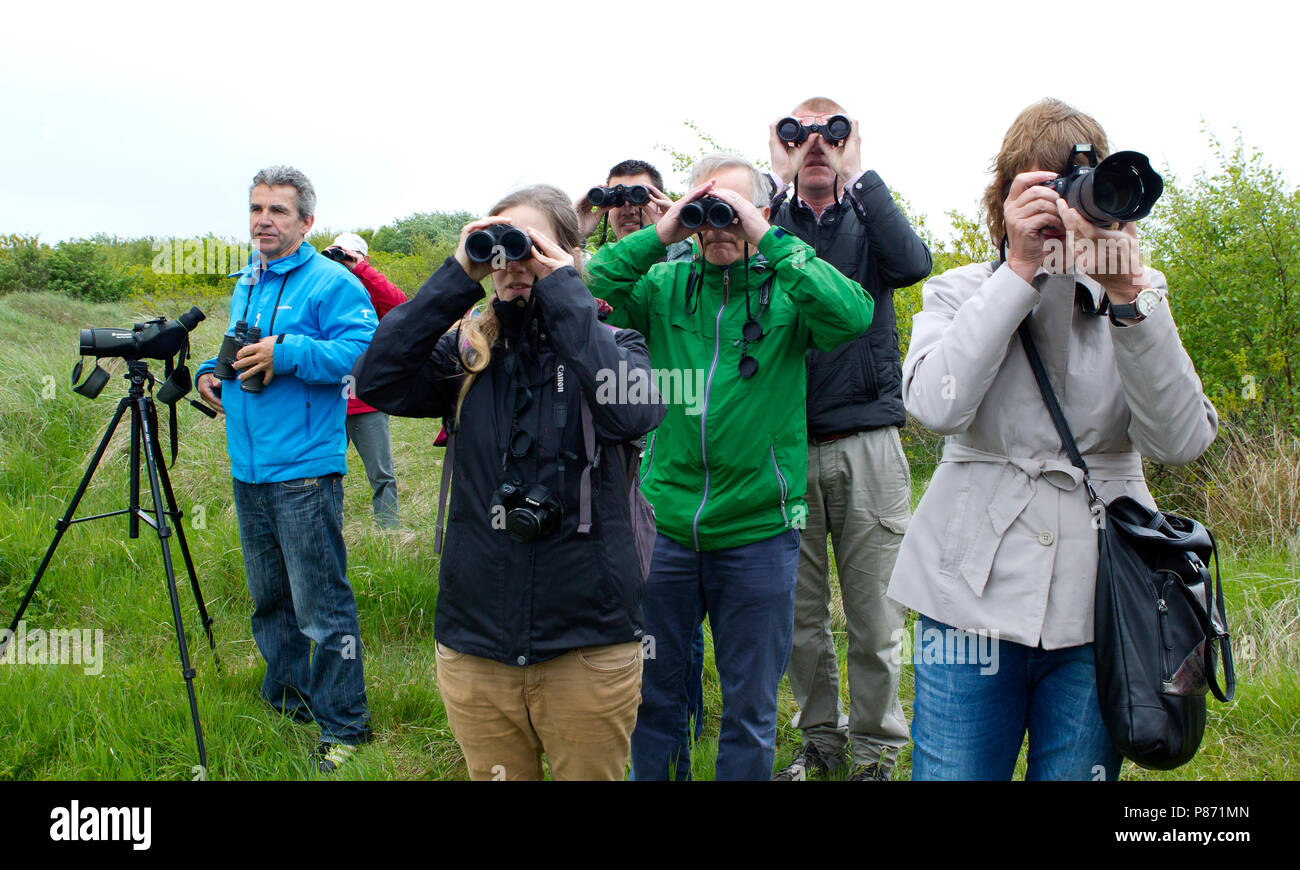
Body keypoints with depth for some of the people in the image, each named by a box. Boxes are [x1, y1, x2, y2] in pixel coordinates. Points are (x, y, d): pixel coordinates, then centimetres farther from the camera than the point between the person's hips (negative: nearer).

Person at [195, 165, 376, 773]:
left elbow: (362, 352, -21)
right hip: (247, 470, 8)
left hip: (304, 473, -8)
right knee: (268, 599, 19)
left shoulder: (331, 283, -9)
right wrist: (212, 371, 10)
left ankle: (343, 727, 6)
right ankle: (287, 698, 35)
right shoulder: (245, 285, 17)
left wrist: (287, 353, -25)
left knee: (322, 607, -4)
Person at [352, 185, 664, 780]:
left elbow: (633, 413, -22)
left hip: (589, 647, -2)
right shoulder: (466, 351, 5)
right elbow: (377, 382, -11)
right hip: (473, 644, 2)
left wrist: (563, 289, -16)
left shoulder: (610, 344, 0)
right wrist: (457, 278, -12)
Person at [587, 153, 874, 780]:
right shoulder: (666, 286, 3)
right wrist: (659, 235, -13)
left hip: (758, 533, -2)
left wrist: (769, 239, -22)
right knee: (652, 690, 16)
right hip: (664, 524, 2)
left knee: (750, 706, 11)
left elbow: (853, 316, -22)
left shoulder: (786, 290, -3)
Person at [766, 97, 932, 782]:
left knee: (873, 616, 2)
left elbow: (912, 263, -13)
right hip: (786, 444, 1)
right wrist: (778, 179, -8)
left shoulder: (869, 220, 10)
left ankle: (876, 748, 16)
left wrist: (857, 174, -8)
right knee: (800, 615, 8)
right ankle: (821, 738, 25)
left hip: (868, 443, -1)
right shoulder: (772, 222, 10)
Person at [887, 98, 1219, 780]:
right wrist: (1020, 269, -15)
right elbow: (935, 405, -16)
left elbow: (1180, 441, -8)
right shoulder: (959, 293, 6)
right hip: (975, 598, -1)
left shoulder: (1138, 296, 8)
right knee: (951, 772, -1)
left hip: (1100, 604, 1)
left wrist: (1127, 297, -16)